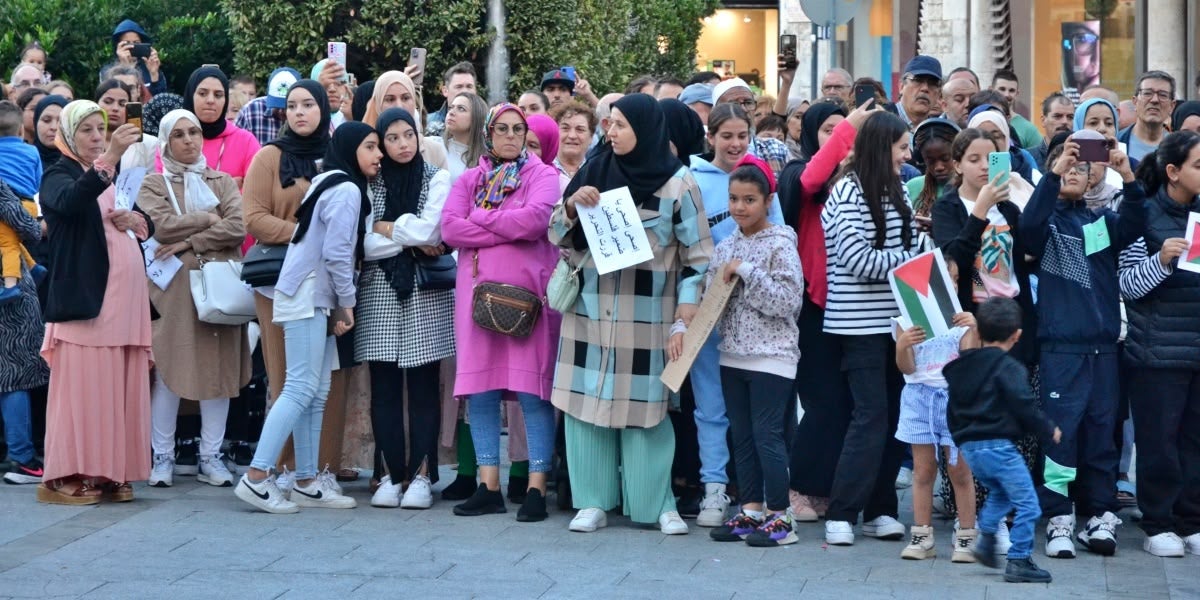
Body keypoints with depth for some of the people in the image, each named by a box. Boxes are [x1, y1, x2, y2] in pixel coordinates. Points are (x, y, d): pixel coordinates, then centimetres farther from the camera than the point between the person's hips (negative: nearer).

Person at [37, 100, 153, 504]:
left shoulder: (118, 176, 23)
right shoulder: (58, 176, 0)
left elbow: (149, 223, 25)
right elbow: (70, 202, -24)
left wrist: (136, 219, 1)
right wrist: (109, 158, -37)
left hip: (125, 296, 7)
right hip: (84, 296, -7)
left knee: (121, 387, 4)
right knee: (81, 385, -9)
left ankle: (111, 471, 9)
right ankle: (67, 475, -6)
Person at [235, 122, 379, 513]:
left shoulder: (331, 184, 20)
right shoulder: (347, 190, -11)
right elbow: (337, 253, -17)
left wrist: (340, 303, 9)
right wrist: (347, 303, -7)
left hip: (318, 300, 10)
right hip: (308, 298, -10)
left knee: (316, 394, 8)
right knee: (301, 389, -13)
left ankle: (306, 483, 10)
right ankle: (257, 477, -15)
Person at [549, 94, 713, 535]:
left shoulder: (677, 181, -3)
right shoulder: (594, 172, 6)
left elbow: (697, 248, -1)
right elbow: (557, 235, 10)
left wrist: (688, 299, -9)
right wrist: (571, 206, -9)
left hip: (648, 313, -3)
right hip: (592, 308, 3)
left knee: (645, 404, -1)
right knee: (589, 400, 2)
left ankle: (658, 503, 8)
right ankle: (593, 501, 10)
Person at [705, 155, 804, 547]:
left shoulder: (781, 245, -8)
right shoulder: (726, 248, 11)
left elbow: (788, 301, -17)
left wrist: (746, 273, -18)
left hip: (771, 356, -7)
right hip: (733, 355, 7)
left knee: (767, 435, -5)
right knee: (741, 437, 10)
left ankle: (780, 518, 2)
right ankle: (751, 511, 19)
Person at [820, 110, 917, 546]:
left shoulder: (897, 191, 13)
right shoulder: (848, 193, -9)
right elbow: (859, 260, -15)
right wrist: (911, 260, -8)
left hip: (895, 318, 7)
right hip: (861, 323, -7)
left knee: (894, 414, 6)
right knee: (871, 415, -9)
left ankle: (880, 510, 14)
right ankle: (841, 513, -3)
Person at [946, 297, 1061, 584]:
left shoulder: (959, 366, 14)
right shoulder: (1008, 368, -9)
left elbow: (952, 411, 20)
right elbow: (1024, 407, -15)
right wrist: (1049, 431, -1)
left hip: (968, 446, 8)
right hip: (997, 446, -8)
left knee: (1000, 491, 30)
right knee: (1027, 504, -1)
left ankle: (986, 538, 18)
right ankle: (1019, 561, -2)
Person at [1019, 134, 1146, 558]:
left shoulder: (1102, 221, 14)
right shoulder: (1048, 219, 5)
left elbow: (1133, 227, -5)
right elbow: (1028, 225, -18)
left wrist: (1128, 179, -20)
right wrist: (1053, 172, -27)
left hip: (1103, 343, 4)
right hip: (1060, 343, -4)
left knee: (1101, 428, 7)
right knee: (1061, 427, -6)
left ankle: (1101, 515, 12)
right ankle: (1059, 518, -1)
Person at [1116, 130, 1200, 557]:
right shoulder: (1144, 215, -5)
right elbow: (1127, 285, -8)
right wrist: (1161, 260, -23)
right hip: (1158, 349, -4)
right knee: (1158, 439, 1)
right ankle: (1158, 524, 10)